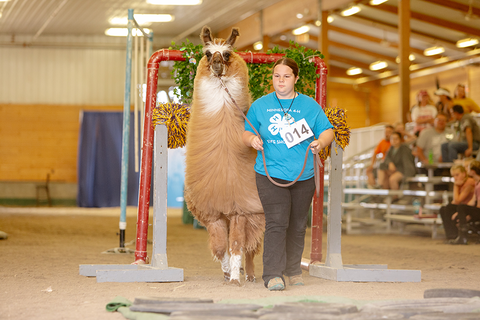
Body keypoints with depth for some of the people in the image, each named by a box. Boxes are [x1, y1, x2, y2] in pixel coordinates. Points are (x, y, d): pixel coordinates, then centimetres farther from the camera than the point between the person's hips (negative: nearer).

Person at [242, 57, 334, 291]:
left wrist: (320, 142, -15)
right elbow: (246, 134, 12)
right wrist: (251, 140, -11)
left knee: (297, 225, 11)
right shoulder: (260, 105, 7)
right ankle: (273, 275, -16)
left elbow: (328, 131, 7)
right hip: (270, 174, -2)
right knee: (276, 223, -14)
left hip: (303, 175, 2)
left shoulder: (309, 105, 7)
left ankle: (294, 270, 26)